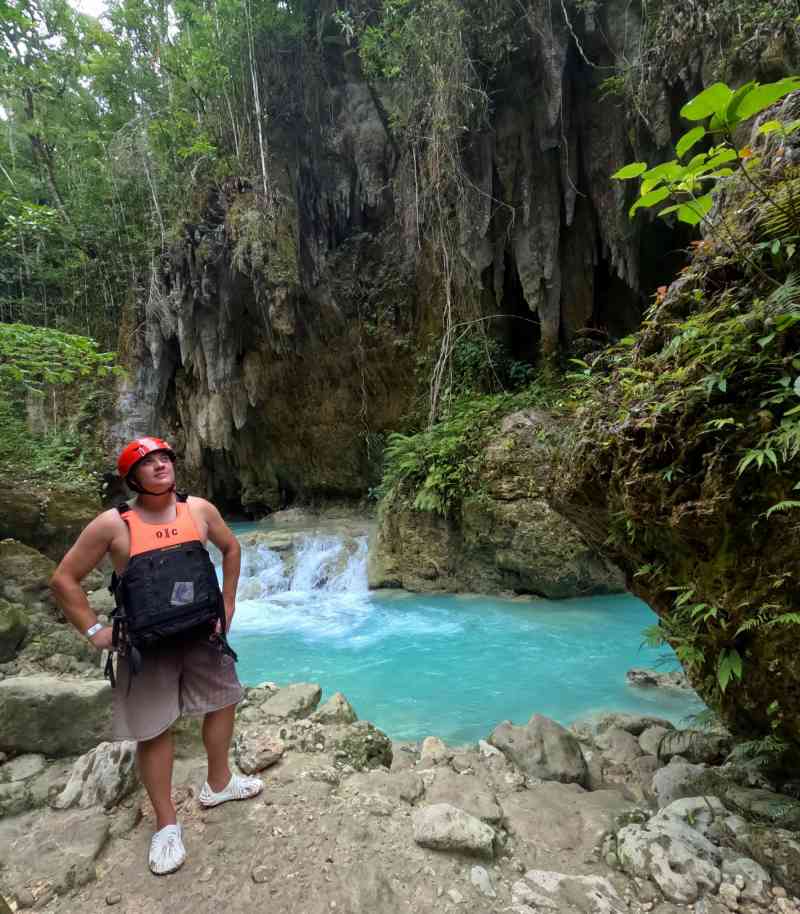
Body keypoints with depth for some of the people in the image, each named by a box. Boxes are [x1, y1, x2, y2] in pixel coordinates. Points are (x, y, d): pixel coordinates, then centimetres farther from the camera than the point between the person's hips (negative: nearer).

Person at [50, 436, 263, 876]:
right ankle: (167, 825, 28)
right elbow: (64, 579, -5)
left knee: (222, 702, 18)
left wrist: (227, 605, 5)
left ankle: (218, 783, 44)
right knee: (154, 730, 7)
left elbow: (231, 549, 8)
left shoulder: (199, 509, -8)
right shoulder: (112, 524, -15)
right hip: (147, 641, -3)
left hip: (201, 631, 4)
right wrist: (94, 631, -7)